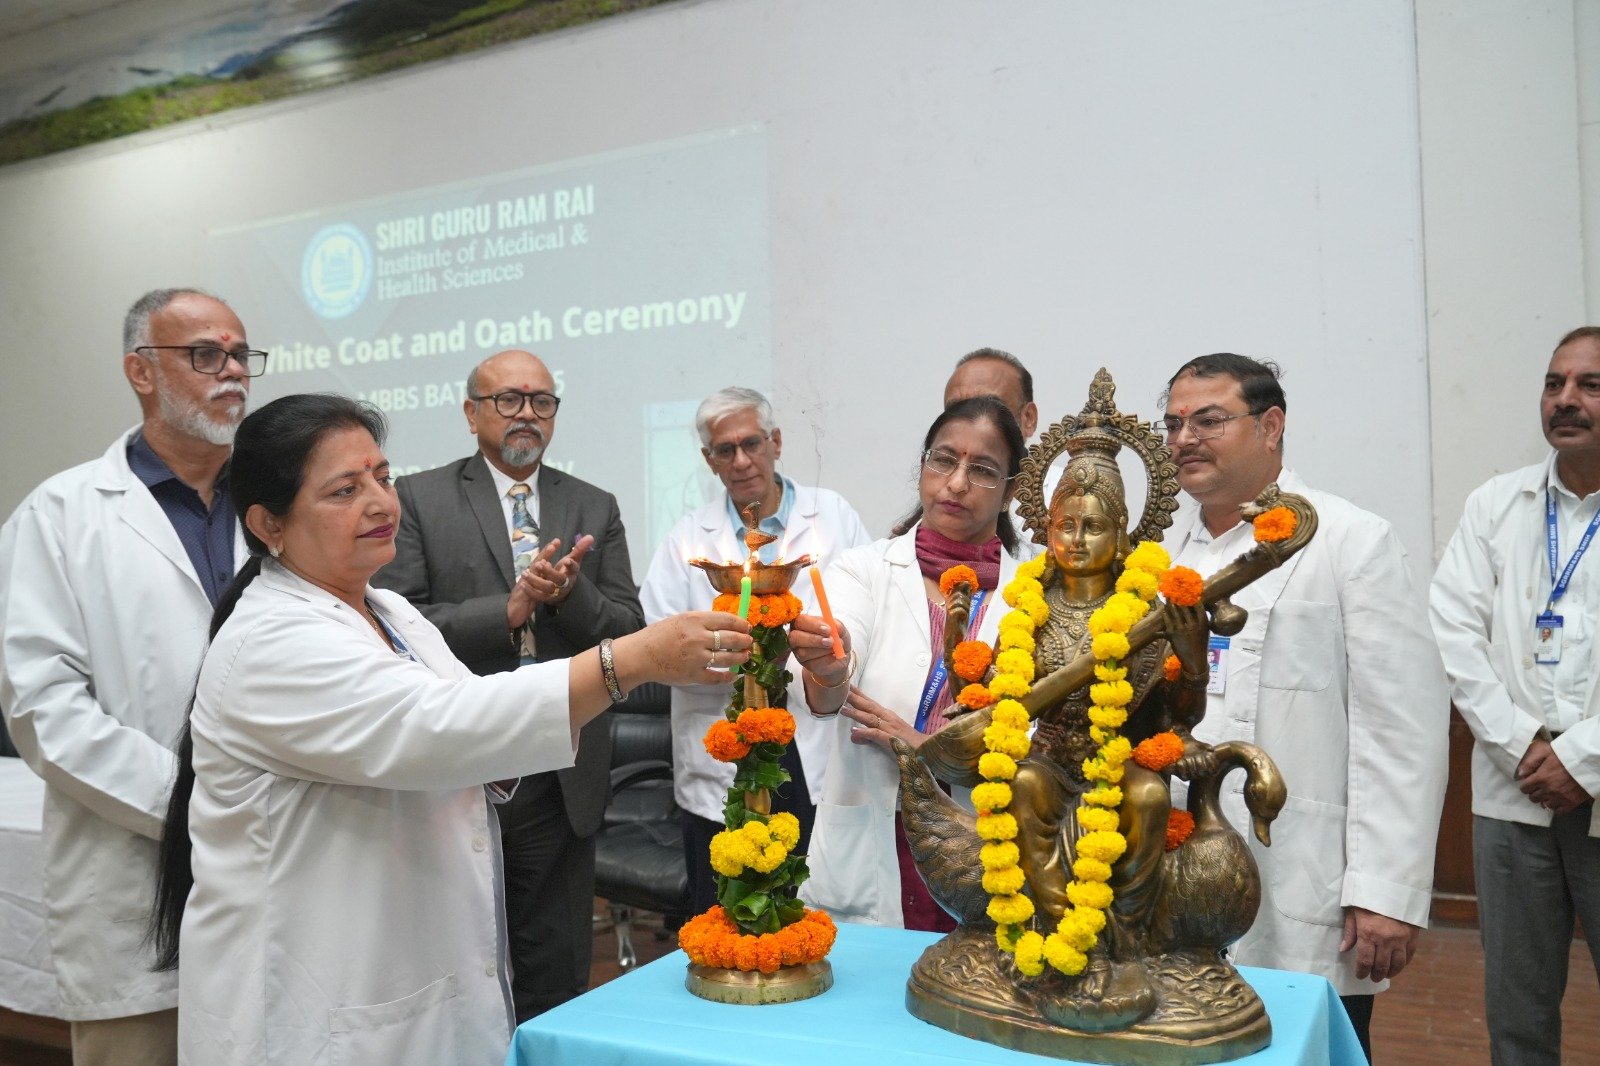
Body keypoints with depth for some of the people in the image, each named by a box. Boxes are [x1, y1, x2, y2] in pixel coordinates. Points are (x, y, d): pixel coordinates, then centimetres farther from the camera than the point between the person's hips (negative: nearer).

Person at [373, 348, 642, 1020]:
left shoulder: (594, 509, 8)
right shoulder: (420, 499, 0)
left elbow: (626, 631, 2)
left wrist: (567, 592, -16)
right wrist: (508, 610, -18)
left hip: (561, 781, 2)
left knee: (554, 979, 12)